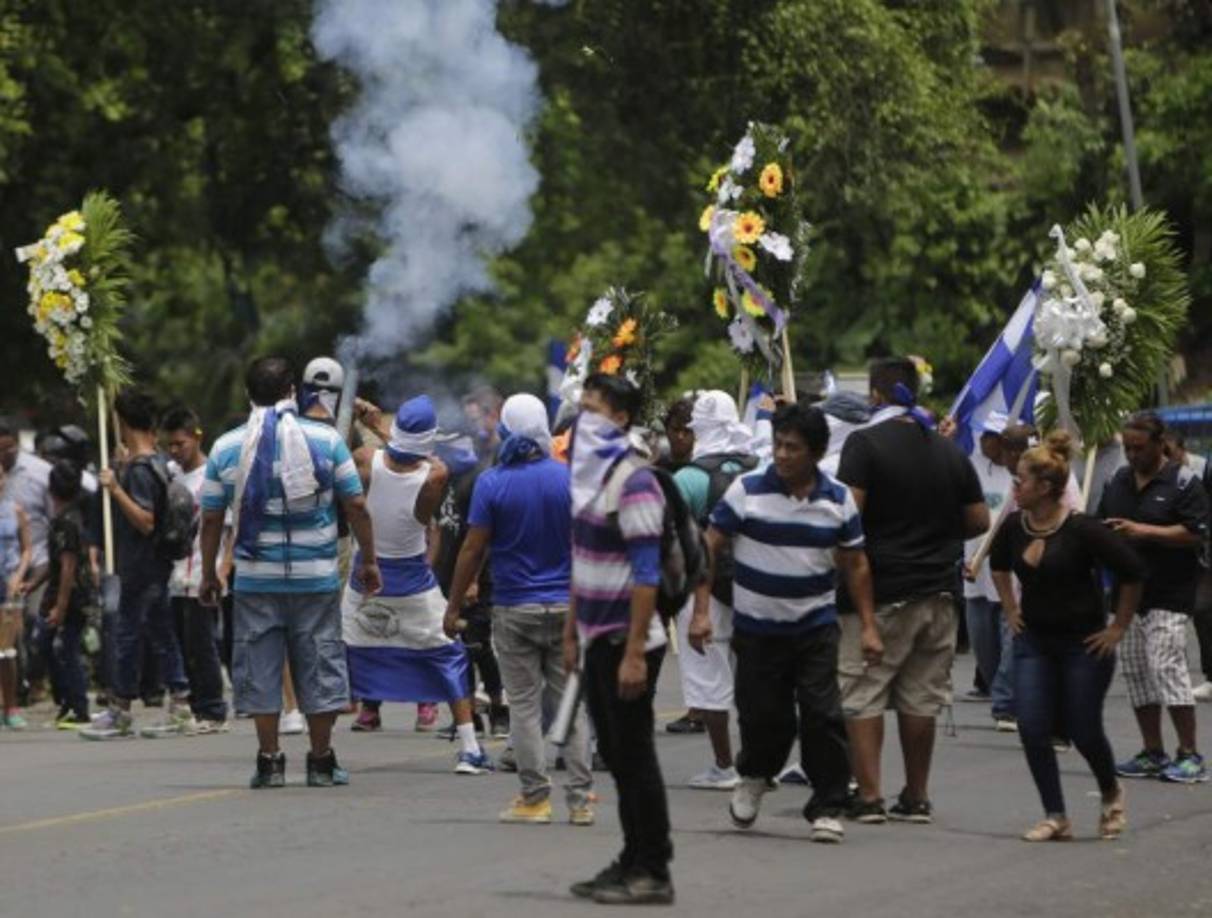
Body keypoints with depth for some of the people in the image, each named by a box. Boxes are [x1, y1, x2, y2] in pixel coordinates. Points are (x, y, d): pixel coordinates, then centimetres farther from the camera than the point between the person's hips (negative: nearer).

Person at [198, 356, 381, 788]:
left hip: (255, 578, 0)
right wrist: (369, 560, 9)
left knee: (259, 667, 7)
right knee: (319, 663, 8)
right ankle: (321, 761, 10)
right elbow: (356, 507, -1)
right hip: (316, 576, 0)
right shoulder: (325, 439, -1)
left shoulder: (226, 447, 1)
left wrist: (209, 574, 13)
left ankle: (269, 761, 6)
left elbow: (211, 518, 4)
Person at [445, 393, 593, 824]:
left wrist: (454, 606, 2)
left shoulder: (492, 483, -8)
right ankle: (580, 799, 6)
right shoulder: (569, 478, -3)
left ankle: (535, 797, 4)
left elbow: (473, 549, -7)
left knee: (525, 705, 4)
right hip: (567, 606, 2)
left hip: (515, 610, -2)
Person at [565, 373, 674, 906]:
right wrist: (572, 633, 19)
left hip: (627, 641, -9)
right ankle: (632, 862, 18)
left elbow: (646, 574, -19)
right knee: (616, 756, 12)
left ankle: (654, 873, -1)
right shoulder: (589, 474, 12)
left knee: (635, 756, -5)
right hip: (597, 639, 9)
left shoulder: (633, 482, -15)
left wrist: (634, 653, -23)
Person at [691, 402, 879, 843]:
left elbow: (856, 565, 8)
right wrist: (701, 611, -10)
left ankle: (827, 809, 3)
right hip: (756, 628, -1)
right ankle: (755, 776, 34)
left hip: (815, 628, 1)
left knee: (822, 716, -7)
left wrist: (869, 626, 4)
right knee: (763, 718, 2)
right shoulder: (747, 490, -7)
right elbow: (709, 548, -3)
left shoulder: (837, 499, 0)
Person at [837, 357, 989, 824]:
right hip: (937, 591, 5)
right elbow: (979, 520, 11)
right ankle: (916, 798, 15)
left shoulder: (865, 443, -8)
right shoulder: (950, 452, 9)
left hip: (880, 592, -5)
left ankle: (868, 796, -3)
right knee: (920, 698, 11)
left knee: (862, 696, 1)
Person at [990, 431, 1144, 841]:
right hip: (1034, 641, 5)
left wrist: (1118, 627, -10)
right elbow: (998, 565, 21)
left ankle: (1111, 795, 33)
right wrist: (1011, 610, 14)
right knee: (1032, 729, -6)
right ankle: (1055, 818, 4)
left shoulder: (1081, 529, -19)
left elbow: (1133, 572, -14)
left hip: (1083, 642, -5)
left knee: (1084, 732, 3)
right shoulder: (1015, 526, -2)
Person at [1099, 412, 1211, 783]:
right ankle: (1153, 753, 14)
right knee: (1136, 670, 7)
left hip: (1168, 595, -7)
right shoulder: (1118, 481, 13)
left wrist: (1143, 531, -20)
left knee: (1167, 666, -14)